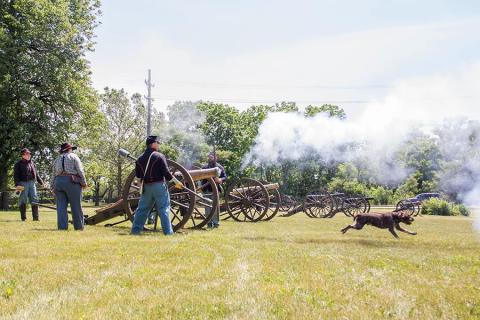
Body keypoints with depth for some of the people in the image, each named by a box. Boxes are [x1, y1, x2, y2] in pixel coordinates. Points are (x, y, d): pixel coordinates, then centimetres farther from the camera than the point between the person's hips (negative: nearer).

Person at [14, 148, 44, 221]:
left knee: (34, 200, 0)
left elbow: (36, 174, 25)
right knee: (23, 201, -2)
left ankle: (35, 217, 3)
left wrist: (41, 182, 24)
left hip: (32, 183, 5)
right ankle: (23, 218, 4)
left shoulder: (31, 163, 18)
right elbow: (16, 175, -5)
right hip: (23, 184, -5)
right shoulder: (18, 164, 1)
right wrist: (17, 185, -16)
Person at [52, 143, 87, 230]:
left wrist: (54, 187, 20)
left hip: (58, 182, 5)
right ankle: (79, 226, 4)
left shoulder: (57, 160, 22)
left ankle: (62, 226, -3)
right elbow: (80, 171, -3)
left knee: (61, 206, 3)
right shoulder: (73, 156, 7)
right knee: (76, 206, 1)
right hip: (71, 181, -5)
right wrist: (84, 183, -2)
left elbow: (54, 175, 19)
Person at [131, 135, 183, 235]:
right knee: (163, 209, -2)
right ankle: (168, 231, -5)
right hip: (159, 186, -5)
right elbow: (166, 172, -12)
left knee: (142, 209, 13)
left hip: (146, 187, 5)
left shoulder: (140, 158, 8)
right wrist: (176, 182, -3)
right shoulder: (159, 156, -8)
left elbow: (138, 175, 13)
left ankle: (135, 230, 14)